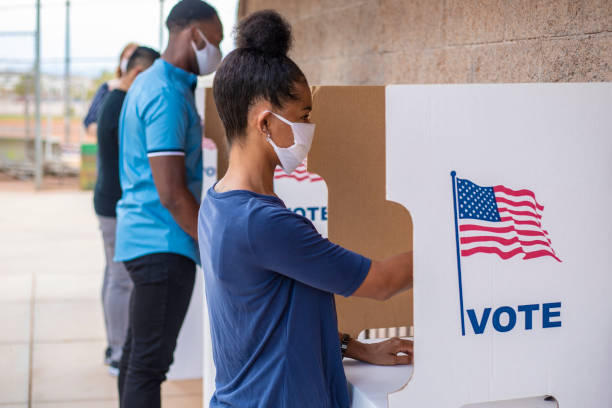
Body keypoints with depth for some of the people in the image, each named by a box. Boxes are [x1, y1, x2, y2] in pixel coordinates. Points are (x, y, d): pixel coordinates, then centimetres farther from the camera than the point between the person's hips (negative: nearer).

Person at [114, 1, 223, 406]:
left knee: (138, 353, 16)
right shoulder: (167, 94, -17)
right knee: (150, 362, -7)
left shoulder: (149, 83, 15)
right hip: (165, 243, -10)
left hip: (144, 237, 10)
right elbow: (172, 193, -21)